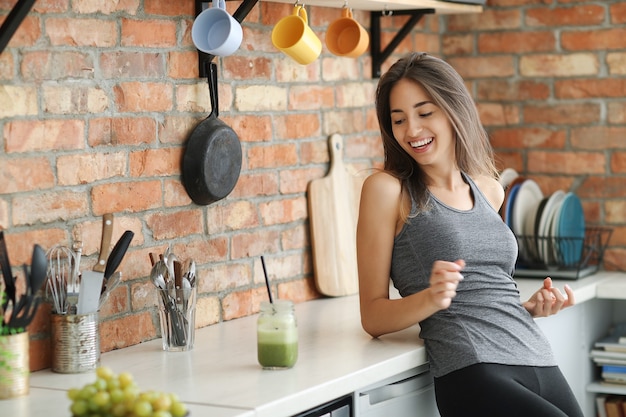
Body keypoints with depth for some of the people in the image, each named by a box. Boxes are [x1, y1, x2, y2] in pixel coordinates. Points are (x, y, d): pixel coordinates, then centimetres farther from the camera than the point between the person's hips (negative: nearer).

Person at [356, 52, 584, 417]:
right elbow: (373, 317, 0)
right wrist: (431, 298, -17)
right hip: (471, 373, -5)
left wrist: (532, 307, 9)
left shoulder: (490, 191, 15)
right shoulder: (387, 189, 1)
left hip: (538, 359, 6)